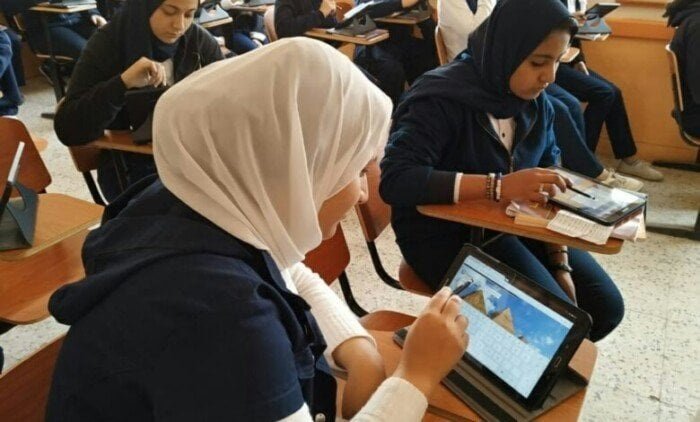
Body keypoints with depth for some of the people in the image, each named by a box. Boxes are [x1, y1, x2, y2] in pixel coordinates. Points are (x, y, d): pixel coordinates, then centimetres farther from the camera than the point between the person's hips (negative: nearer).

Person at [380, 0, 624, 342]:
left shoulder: (536, 102, 0)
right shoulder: (442, 98, -22)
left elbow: (548, 184, 4)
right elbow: (395, 179, -33)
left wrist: (560, 264, -5)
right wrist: (497, 186, -39)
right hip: (443, 232, -7)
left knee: (605, 306, 2)